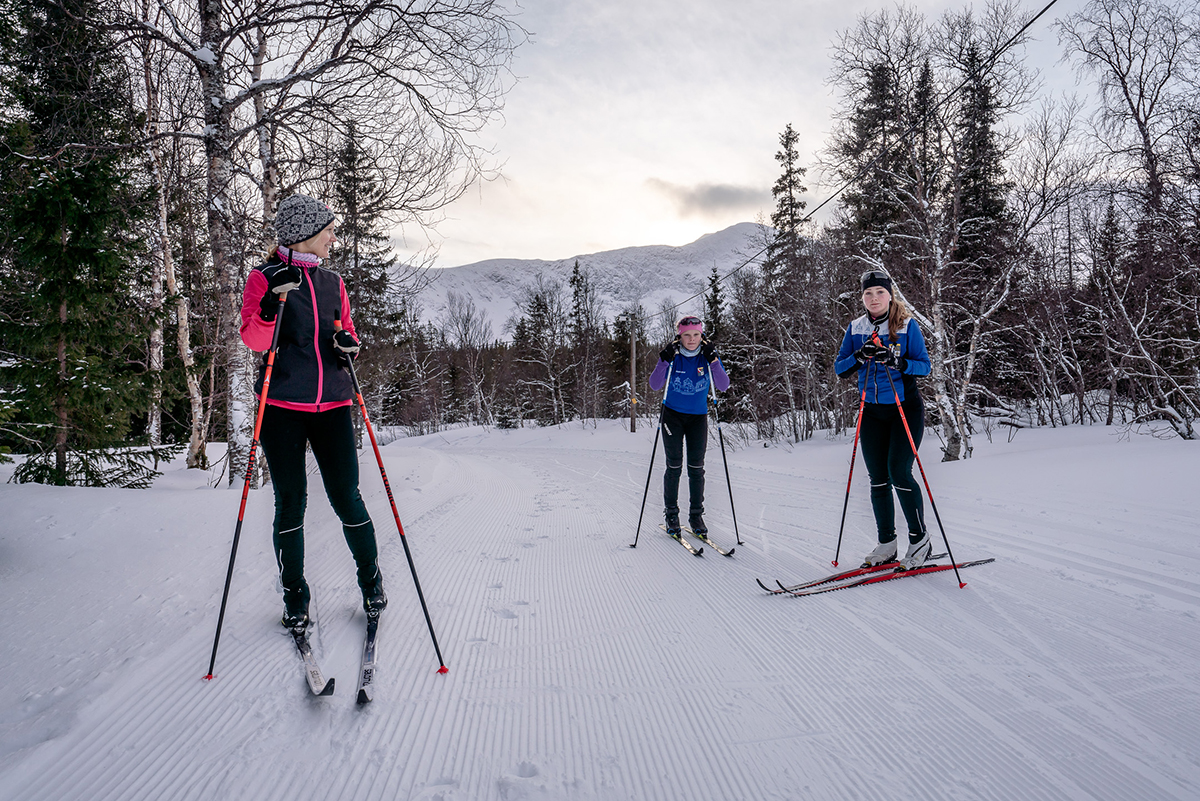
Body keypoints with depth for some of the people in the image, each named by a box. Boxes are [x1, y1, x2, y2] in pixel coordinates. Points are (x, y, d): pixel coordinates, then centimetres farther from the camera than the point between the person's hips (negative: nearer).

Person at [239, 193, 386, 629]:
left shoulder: (332, 282, 16)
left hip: (332, 404, 3)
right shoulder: (265, 278, 3)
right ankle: (295, 597, 17)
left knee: (346, 498, 0)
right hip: (282, 405, -3)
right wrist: (269, 310, -24)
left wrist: (348, 343, -1)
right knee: (290, 502, 2)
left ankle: (371, 581, 19)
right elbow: (253, 339, -5)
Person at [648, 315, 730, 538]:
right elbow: (655, 385, -17)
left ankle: (696, 516, 12)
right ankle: (671, 515, 10)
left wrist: (713, 360, -27)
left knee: (696, 468, 1)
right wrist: (664, 361, -30)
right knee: (674, 467, -3)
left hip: (698, 417, 1)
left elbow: (723, 386, -15)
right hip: (672, 415, -1)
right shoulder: (673, 356, -9)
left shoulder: (708, 354, -6)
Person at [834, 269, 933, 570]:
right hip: (873, 413, 4)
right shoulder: (855, 328, 5)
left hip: (906, 409, -4)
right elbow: (840, 369, 2)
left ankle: (920, 539, 6)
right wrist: (860, 356, -17)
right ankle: (886, 544, 16)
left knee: (899, 473, -12)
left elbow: (924, 366, -8)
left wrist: (897, 362, -26)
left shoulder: (907, 325, -5)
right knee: (878, 480, 5)